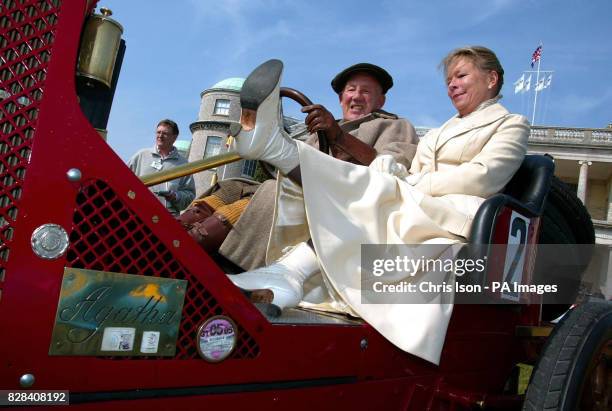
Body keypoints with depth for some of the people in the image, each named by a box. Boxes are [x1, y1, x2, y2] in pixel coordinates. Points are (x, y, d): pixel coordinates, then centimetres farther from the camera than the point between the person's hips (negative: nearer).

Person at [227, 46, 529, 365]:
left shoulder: (511, 124, 14)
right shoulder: (438, 132, 34)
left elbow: (484, 177, -6)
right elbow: (412, 177, 19)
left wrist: (411, 187, -11)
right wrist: (397, 176, -6)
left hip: (454, 217, -6)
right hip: (408, 210, 6)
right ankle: (287, 277, -41)